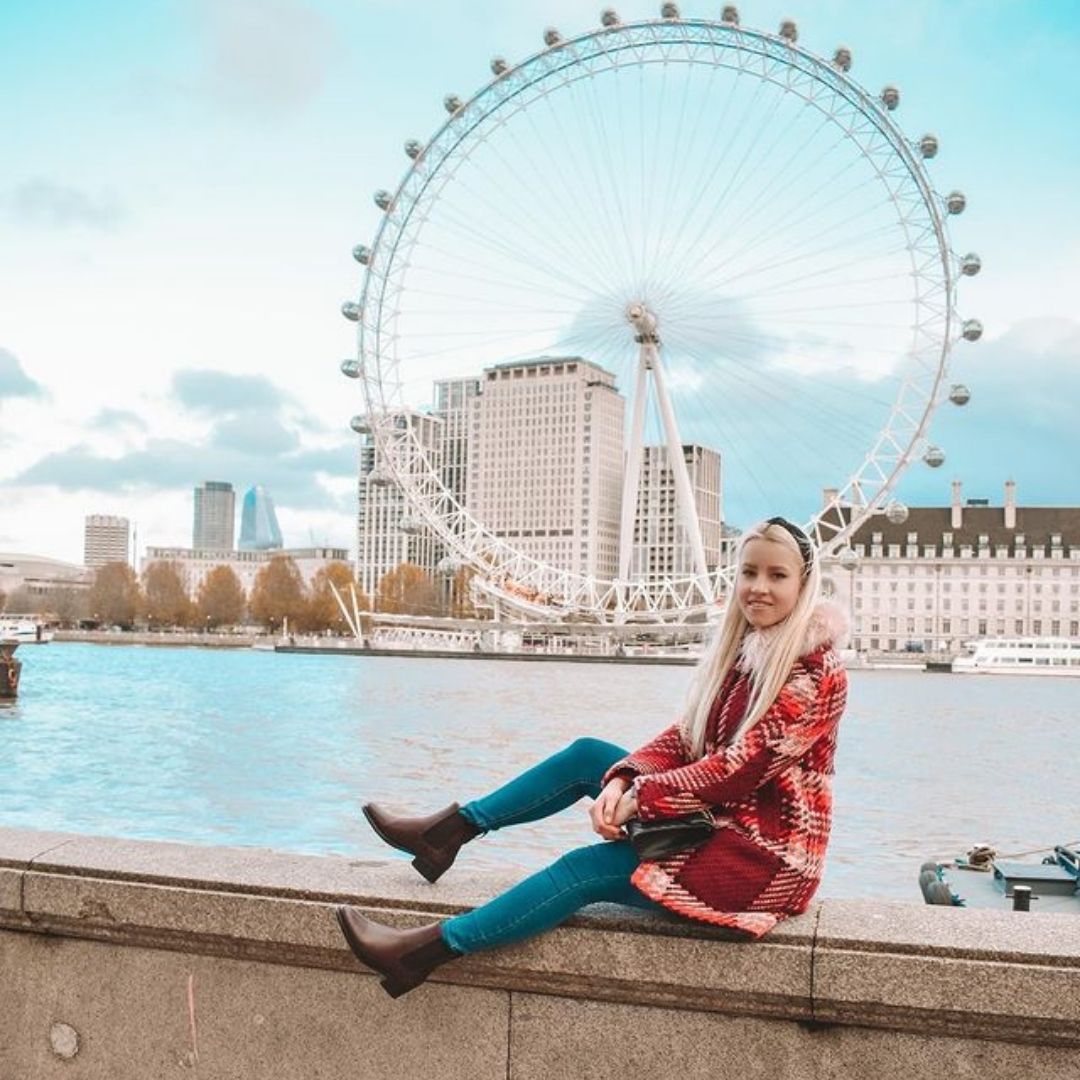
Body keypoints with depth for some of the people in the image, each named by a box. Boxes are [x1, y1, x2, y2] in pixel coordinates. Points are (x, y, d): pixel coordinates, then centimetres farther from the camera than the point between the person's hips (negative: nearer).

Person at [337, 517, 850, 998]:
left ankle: (425, 950, -17)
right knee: (587, 755, 3)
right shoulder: (741, 648, 7)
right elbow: (684, 737, 3)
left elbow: (742, 768, -23)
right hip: (720, 818, 8)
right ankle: (449, 829, 9)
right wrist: (622, 781, -14)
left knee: (587, 868, -18)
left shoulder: (817, 672, -18)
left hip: (764, 852, -8)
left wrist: (638, 800, -19)